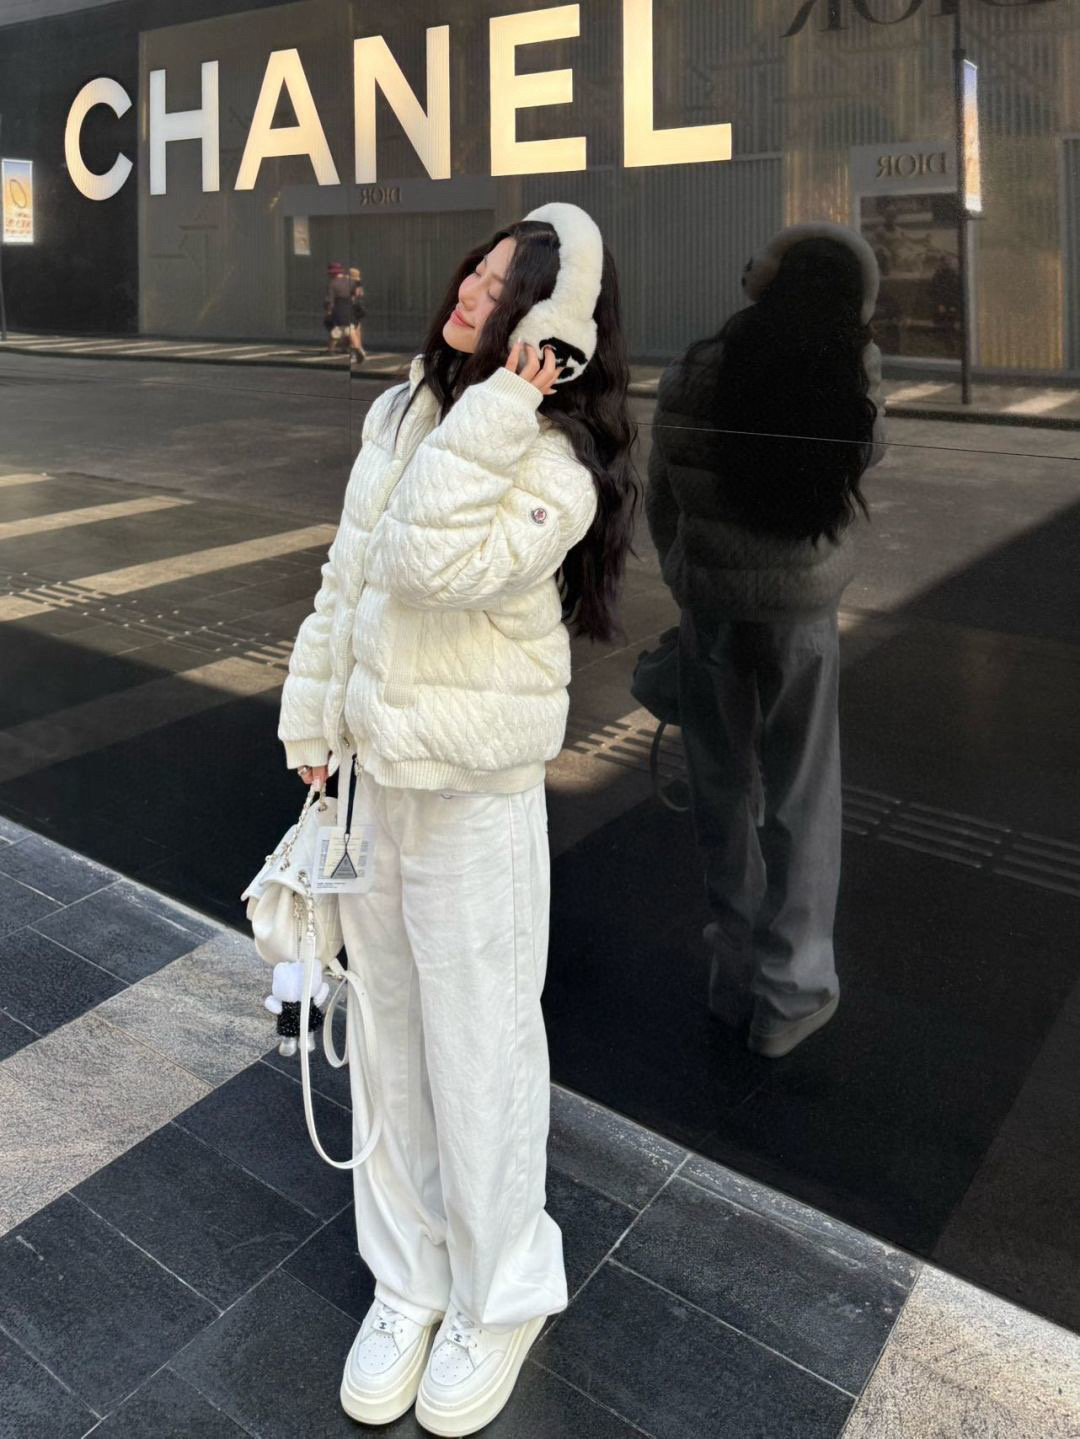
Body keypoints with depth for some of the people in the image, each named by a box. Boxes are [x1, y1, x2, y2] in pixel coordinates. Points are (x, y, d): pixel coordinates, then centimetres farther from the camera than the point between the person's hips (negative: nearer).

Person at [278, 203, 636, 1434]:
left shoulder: (556, 465, -17)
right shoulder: (403, 412, 5)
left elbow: (435, 565, -31)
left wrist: (501, 402, -27)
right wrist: (315, 717, 13)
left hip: (474, 800, -7)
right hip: (373, 772, 7)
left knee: (478, 1054, 8)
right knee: (385, 1036, 18)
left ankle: (499, 1296, 34)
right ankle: (407, 1278, 39)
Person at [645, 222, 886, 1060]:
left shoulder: (692, 382, -10)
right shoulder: (854, 387, -13)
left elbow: (660, 507, -1)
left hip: (710, 613, 1)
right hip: (803, 616, -1)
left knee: (725, 797, 15)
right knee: (801, 801, 11)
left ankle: (737, 977, 27)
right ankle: (788, 995, 19)